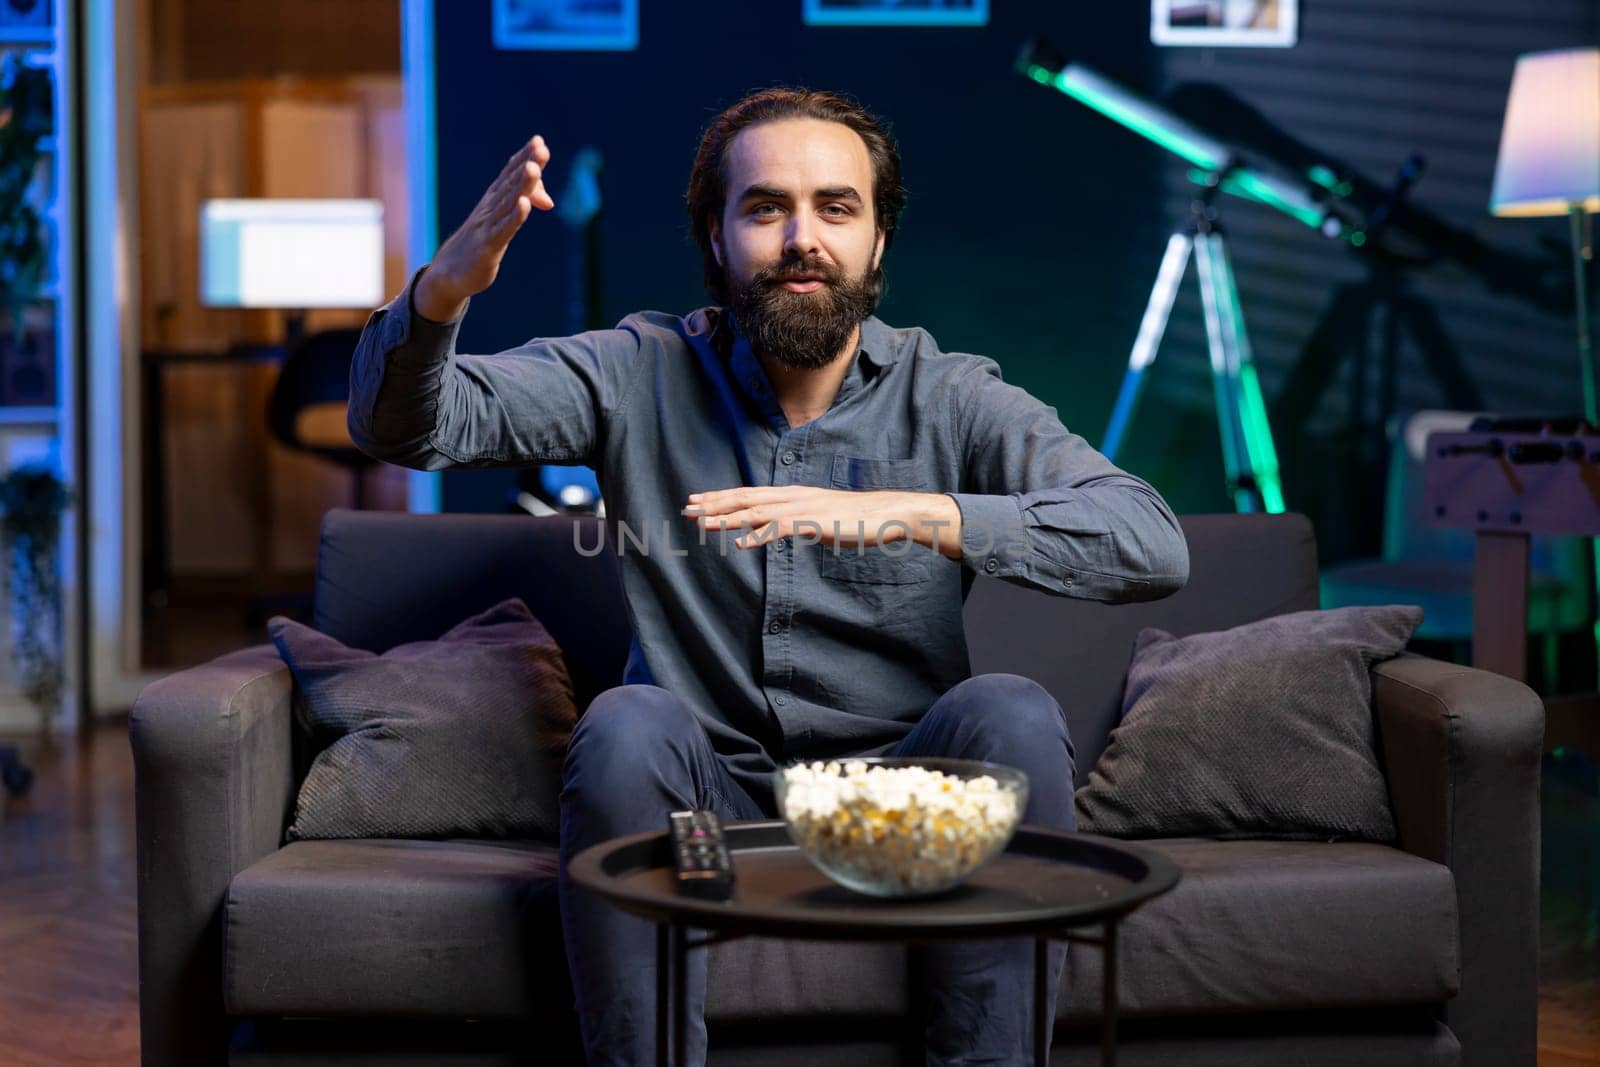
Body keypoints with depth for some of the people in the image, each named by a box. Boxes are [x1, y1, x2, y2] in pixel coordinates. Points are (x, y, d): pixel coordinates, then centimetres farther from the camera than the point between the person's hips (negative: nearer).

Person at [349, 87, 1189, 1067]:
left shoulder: (951, 398, -2)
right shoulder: (644, 374, 2)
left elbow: (1155, 545, -17)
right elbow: (401, 425, -6)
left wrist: (903, 513, -30)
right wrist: (446, 288, -30)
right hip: (706, 797, 0)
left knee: (1013, 715, -27)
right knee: (629, 724, -29)